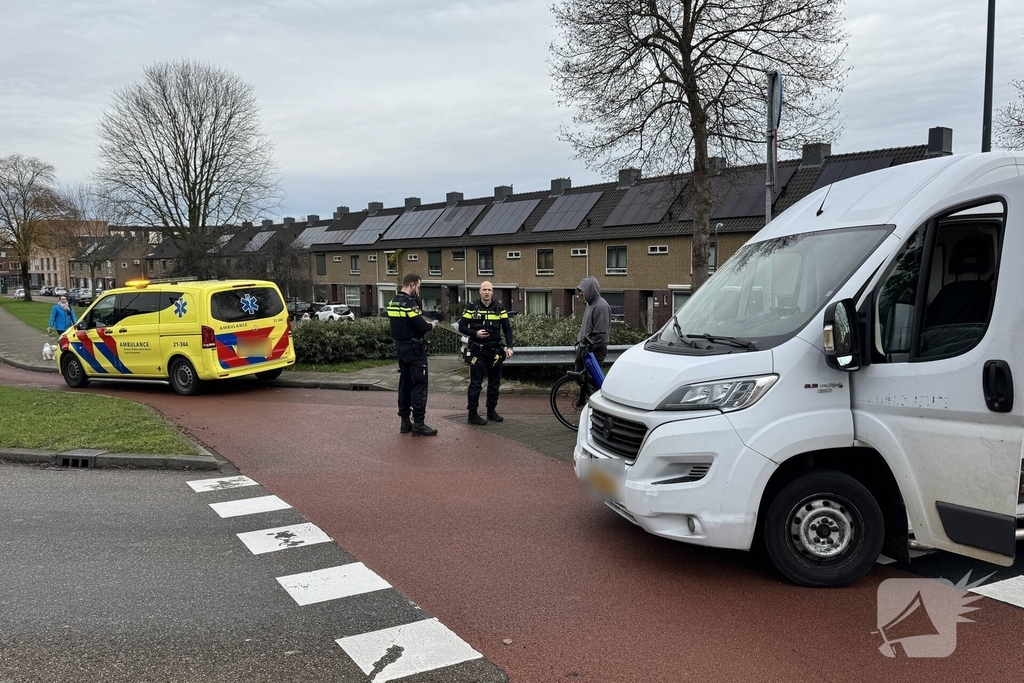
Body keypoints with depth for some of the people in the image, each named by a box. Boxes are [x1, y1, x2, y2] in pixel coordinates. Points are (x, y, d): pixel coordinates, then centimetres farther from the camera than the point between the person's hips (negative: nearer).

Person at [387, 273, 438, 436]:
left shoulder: (393, 302, 10)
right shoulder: (409, 303, -18)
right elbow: (422, 327, -23)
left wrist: (424, 322, 9)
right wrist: (431, 325, -2)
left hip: (401, 348, 9)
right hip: (414, 349, -9)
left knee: (405, 384, 12)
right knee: (419, 385, -6)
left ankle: (405, 422, 16)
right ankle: (418, 424, -6)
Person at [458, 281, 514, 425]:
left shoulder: (499, 308, 3)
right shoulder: (472, 307, -3)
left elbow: (507, 328, 4)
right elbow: (462, 327, -2)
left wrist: (509, 347, -6)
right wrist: (475, 333, -18)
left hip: (495, 350, 4)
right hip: (478, 350, -3)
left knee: (494, 382, 11)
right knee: (475, 383, -3)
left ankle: (491, 411, 24)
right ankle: (472, 415, 3)